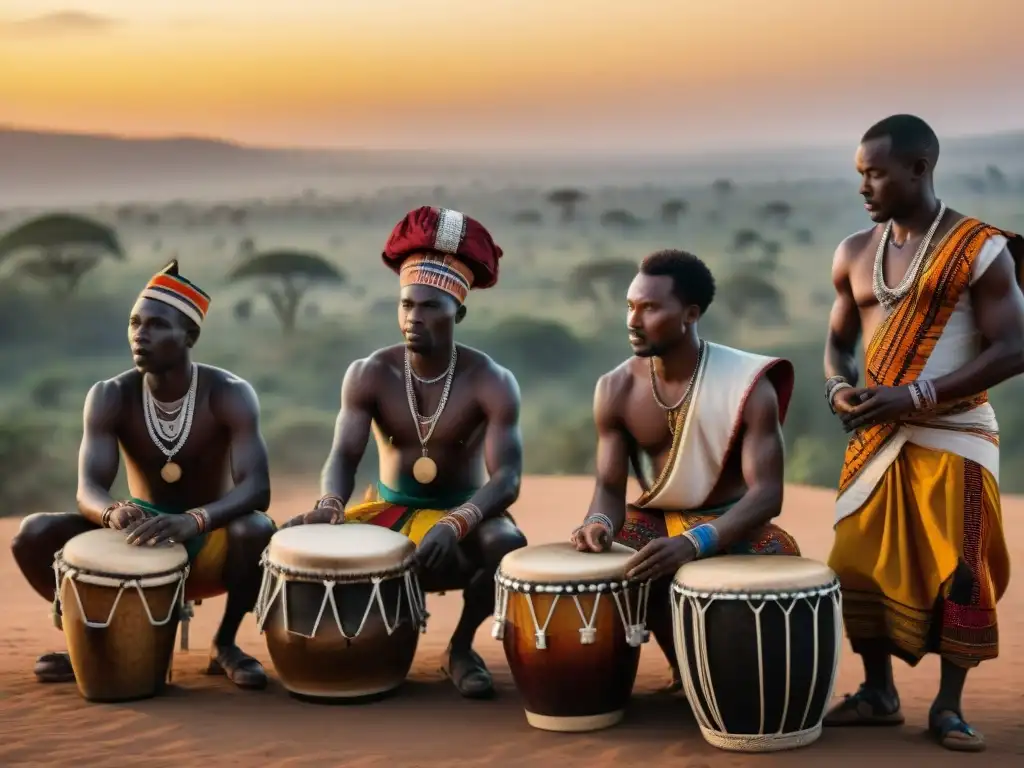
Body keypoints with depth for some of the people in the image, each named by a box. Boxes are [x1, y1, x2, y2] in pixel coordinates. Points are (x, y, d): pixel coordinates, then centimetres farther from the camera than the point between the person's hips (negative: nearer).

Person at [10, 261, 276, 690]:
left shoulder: (230, 395, -18)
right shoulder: (110, 397, -12)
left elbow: (257, 489, -29)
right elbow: (88, 490, -20)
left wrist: (194, 521, -48)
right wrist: (114, 513, -45)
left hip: (212, 543, -2)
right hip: (141, 540, 2)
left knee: (257, 530, -37)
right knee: (34, 534, -21)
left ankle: (225, 644, -10)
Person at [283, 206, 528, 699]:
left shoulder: (490, 382, -15)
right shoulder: (369, 375, -8)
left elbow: (506, 478, -24)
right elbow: (344, 456, -16)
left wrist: (454, 523, -44)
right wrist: (330, 505, -40)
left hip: (463, 515, -2)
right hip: (389, 511, 3)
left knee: (508, 543, -36)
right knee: (302, 534, -22)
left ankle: (462, 647, -8)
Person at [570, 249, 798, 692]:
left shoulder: (749, 386, -20)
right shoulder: (616, 390, -7)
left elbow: (767, 492, -26)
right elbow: (610, 488, -6)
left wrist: (693, 544, -44)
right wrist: (600, 523, -33)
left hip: (733, 525, -3)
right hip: (655, 522, 4)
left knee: (779, 557, -34)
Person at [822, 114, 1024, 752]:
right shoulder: (854, 254, 8)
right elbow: (839, 341, 18)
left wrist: (915, 395, -20)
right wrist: (839, 387, -6)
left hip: (955, 438, -5)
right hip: (876, 439, 5)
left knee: (958, 574, -2)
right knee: (863, 567, 4)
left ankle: (950, 707, 10)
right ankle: (879, 694, 18)